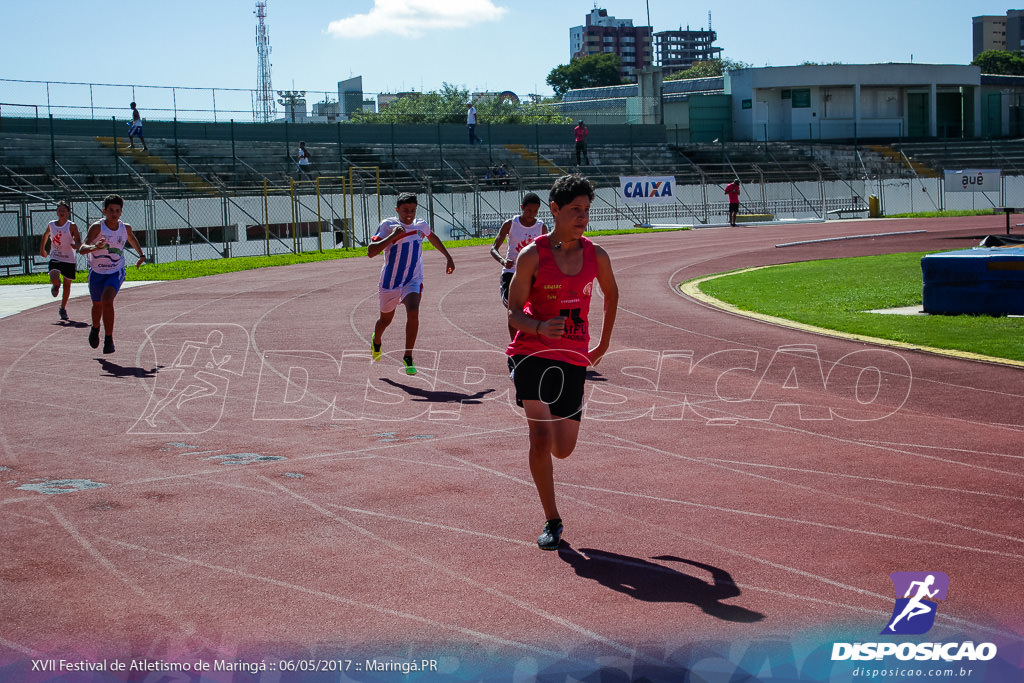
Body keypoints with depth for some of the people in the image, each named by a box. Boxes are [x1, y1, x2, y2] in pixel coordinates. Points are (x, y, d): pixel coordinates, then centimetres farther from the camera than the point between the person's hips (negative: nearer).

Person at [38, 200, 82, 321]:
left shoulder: (72, 226, -6)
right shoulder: (51, 225, 3)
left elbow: (79, 241, -8)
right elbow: (45, 235, 24)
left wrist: (76, 245, -31)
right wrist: (42, 249, 25)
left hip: (69, 259, -1)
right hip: (54, 258, 1)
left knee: (67, 285, 8)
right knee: (54, 279, -26)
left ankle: (63, 309, 27)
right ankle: (56, 286, 12)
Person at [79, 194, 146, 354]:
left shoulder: (126, 228, -7)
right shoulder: (97, 227, -18)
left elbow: (132, 239, 20)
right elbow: (82, 249, -29)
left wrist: (141, 255, 24)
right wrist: (94, 247, -49)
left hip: (116, 272, 0)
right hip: (97, 272, 0)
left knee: (107, 300, -24)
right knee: (97, 305, 18)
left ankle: (109, 340, -17)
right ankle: (95, 328, 52)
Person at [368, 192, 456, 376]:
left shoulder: (421, 226, -1)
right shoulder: (387, 225, -14)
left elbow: (433, 238, 24)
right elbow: (370, 252, -22)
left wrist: (448, 258, 27)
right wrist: (392, 236, -29)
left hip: (413, 280, 1)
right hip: (390, 281, -1)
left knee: (413, 312, -26)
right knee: (385, 320, 17)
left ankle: (408, 357, -15)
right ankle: (376, 341, 53)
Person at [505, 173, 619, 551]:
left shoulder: (596, 256, 2)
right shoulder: (532, 255, -9)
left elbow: (611, 294, 21)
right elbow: (514, 312, -8)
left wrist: (604, 344, 23)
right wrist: (539, 328, -28)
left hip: (574, 358, 4)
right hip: (533, 353, -3)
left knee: (563, 449, 7)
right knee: (541, 438, -17)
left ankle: (546, 416, 45)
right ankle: (551, 521, -4)